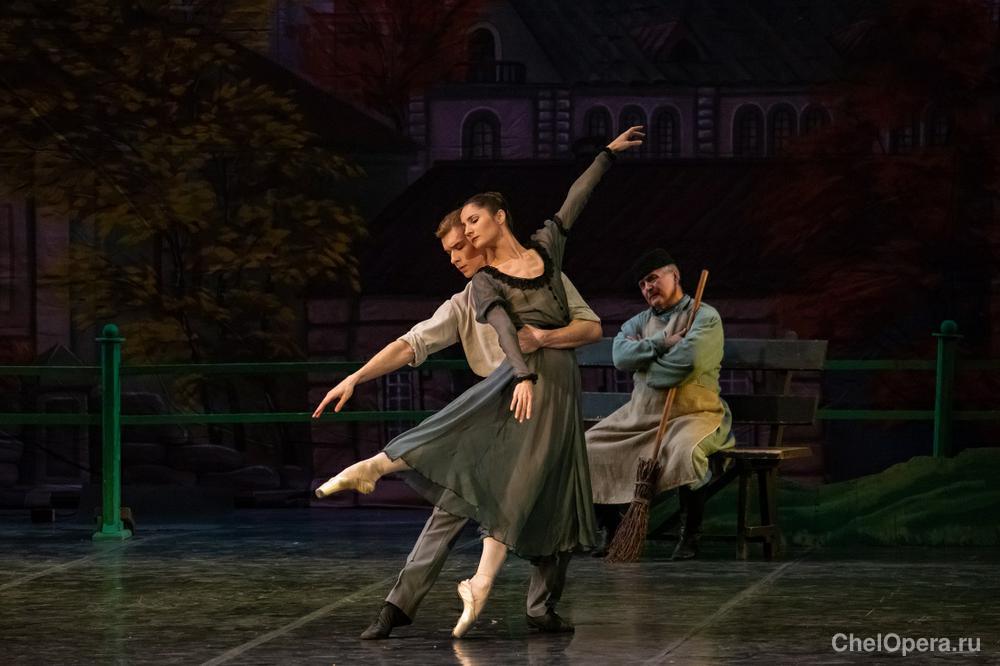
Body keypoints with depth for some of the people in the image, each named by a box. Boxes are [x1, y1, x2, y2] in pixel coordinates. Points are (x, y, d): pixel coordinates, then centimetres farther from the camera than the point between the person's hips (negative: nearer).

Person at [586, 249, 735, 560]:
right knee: (590, 448, -9)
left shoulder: (705, 317, -3)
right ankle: (612, 531, 5)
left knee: (685, 452, -39)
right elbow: (620, 356, -5)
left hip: (692, 414, -6)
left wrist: (641, 350, -5)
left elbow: (684, 360, -20)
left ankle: (689, 536, -19)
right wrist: (661, 343, -13)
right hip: (640, 414, 6)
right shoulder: (639, 322, 16)